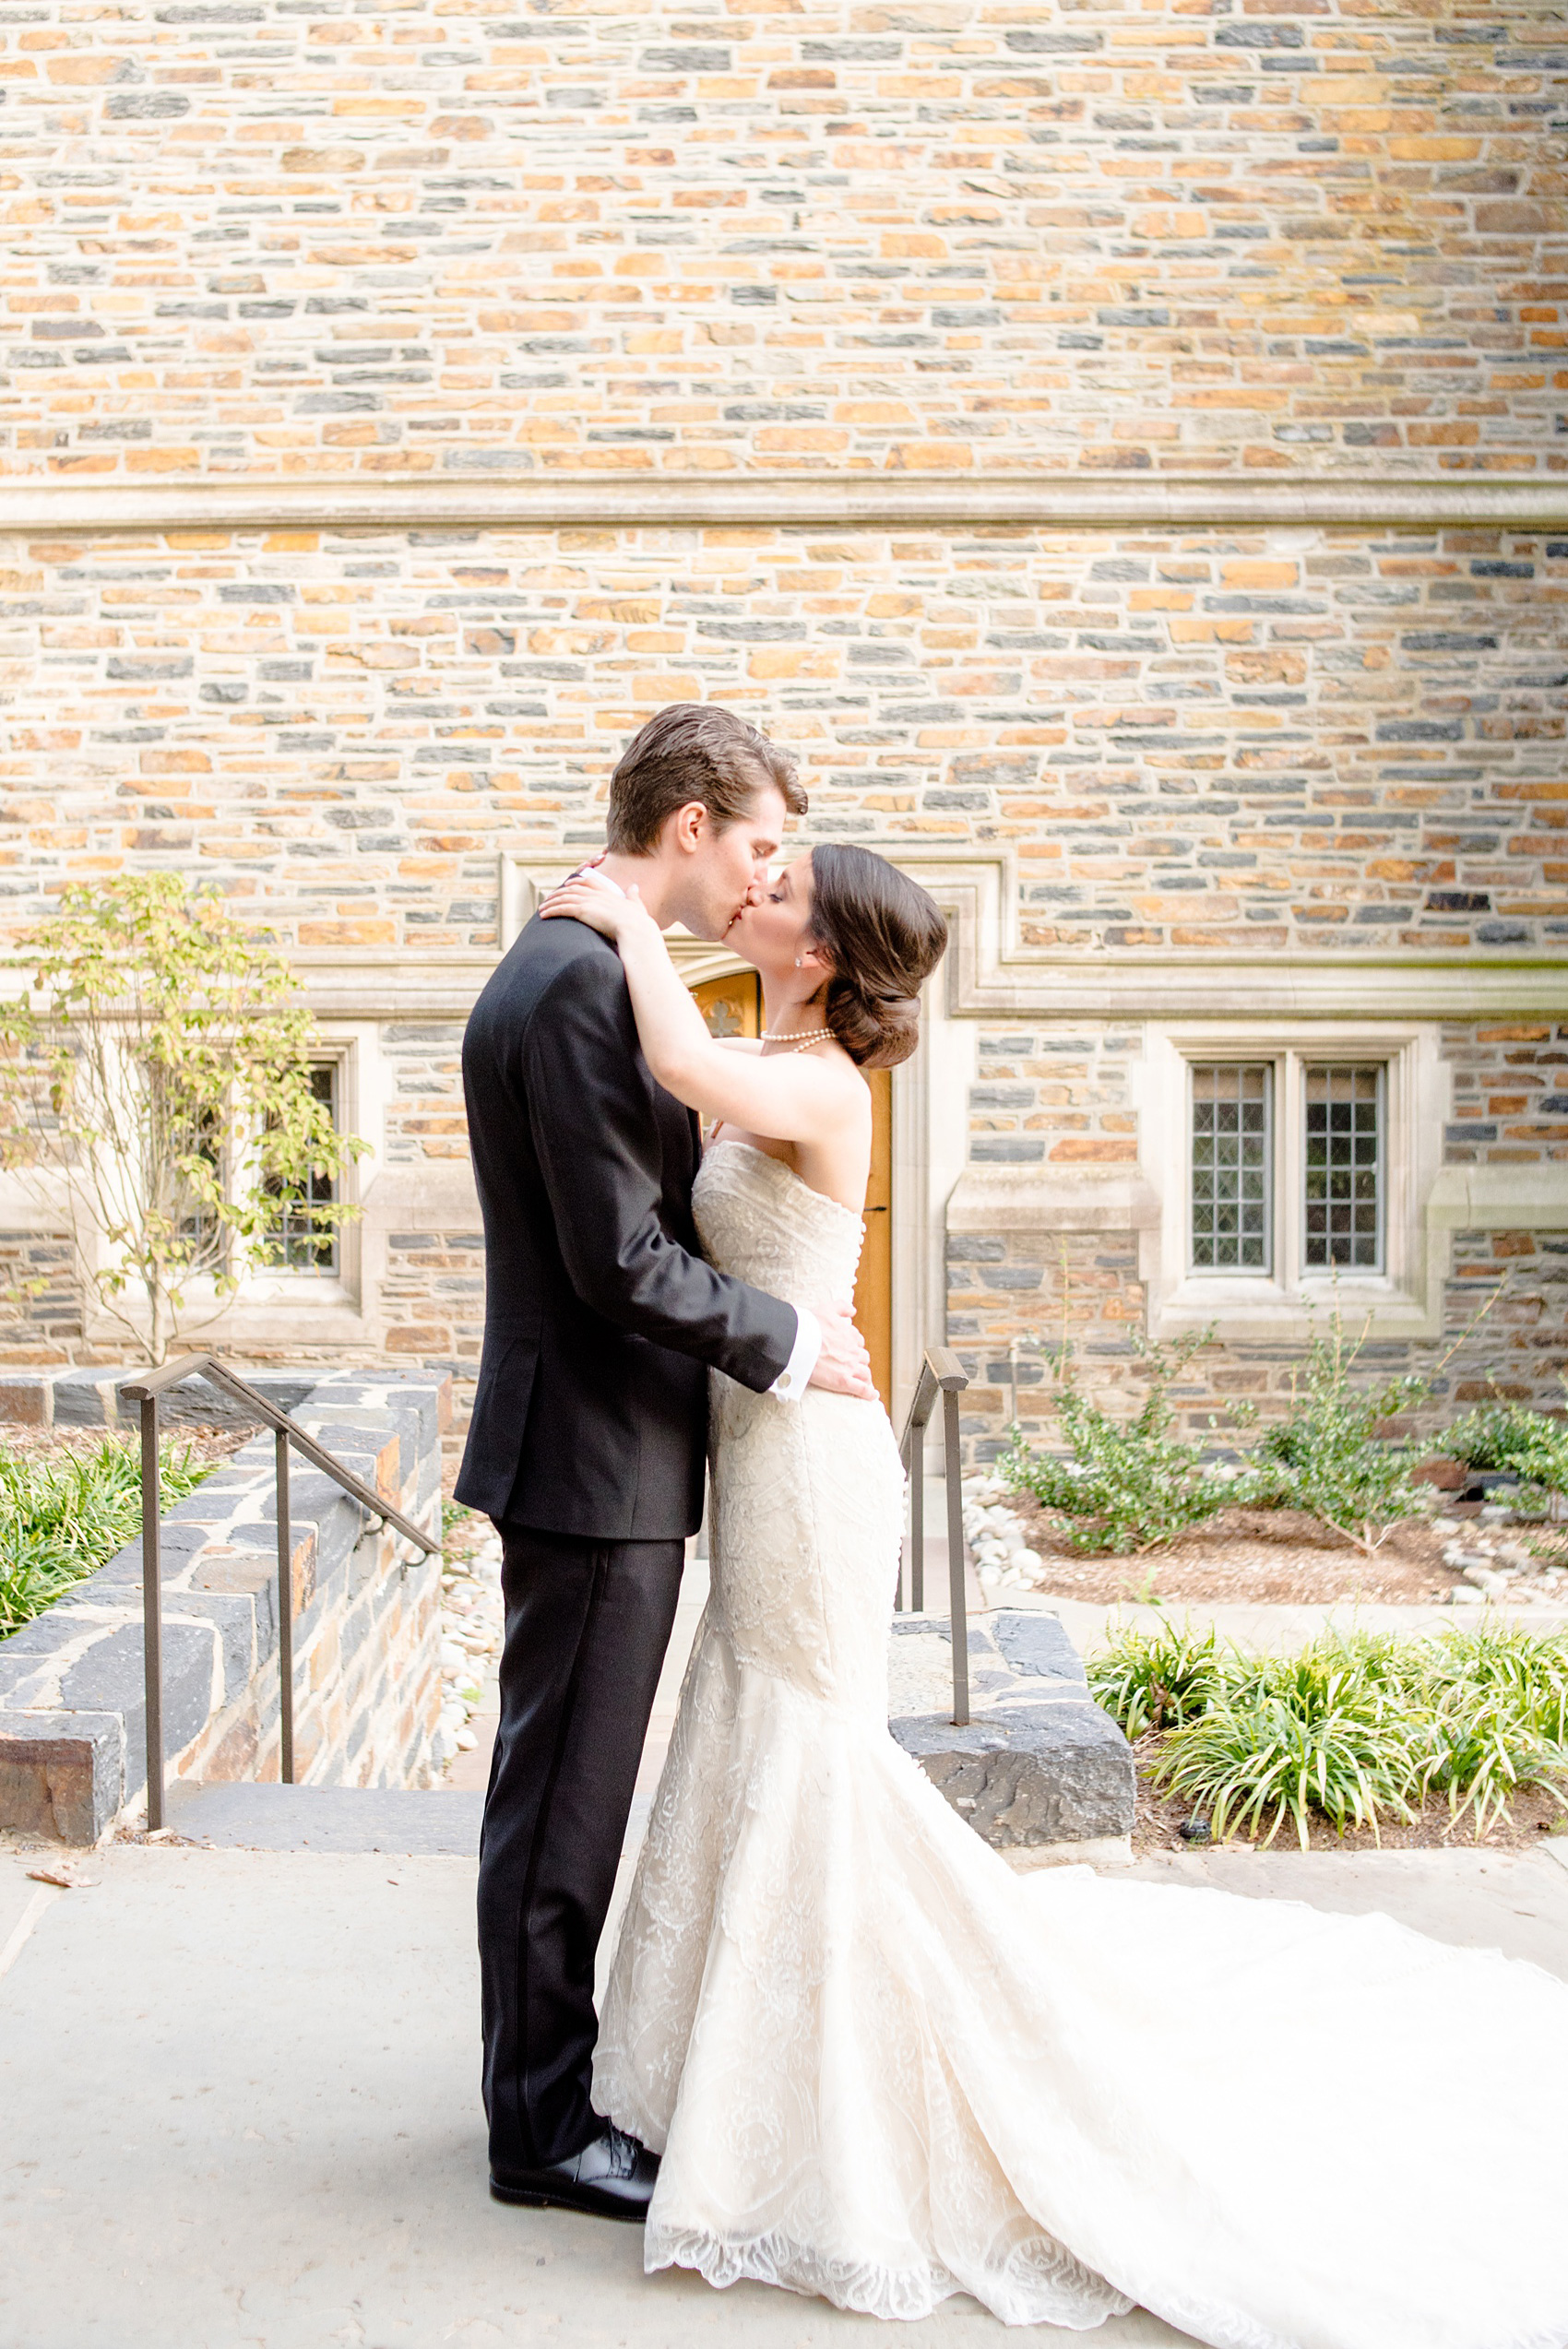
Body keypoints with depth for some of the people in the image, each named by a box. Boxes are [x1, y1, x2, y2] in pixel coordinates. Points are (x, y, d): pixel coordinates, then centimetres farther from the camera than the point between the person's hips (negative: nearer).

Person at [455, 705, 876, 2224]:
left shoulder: (558, 970, 13)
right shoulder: (583, 985, -20)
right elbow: (620, 1260, -24)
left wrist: (770, 1325, 12)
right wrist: (790, 1341, -12)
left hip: (589, 1450, 11)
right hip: (597, 1461, -10)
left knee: (561, 1793, 20)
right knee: (562, 1803, 3)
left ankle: (547, 2073, 35)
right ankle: (543, 2131, 18)